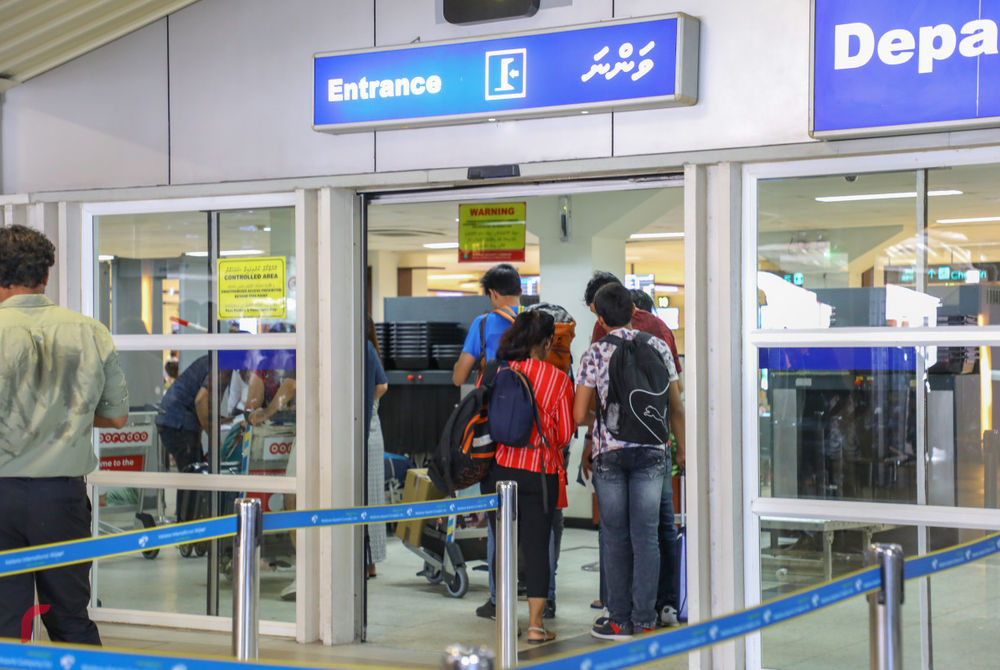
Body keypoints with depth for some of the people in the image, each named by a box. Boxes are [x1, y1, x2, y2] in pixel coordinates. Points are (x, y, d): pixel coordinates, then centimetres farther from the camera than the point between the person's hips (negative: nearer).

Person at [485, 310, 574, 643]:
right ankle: (535, 624, 4)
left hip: (500, 467, 2)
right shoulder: (558, 379, -6)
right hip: (540, 472, -2)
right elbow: (565, 433, -2)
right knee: (537, 546, 3)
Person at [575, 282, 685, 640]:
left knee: (615, 537, 6)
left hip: (609, 451, -1)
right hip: (651, 450, 1)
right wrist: (682, 448, 17)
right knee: (646, 535, 4)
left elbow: (580, 414, -4)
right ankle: (645, 620, 6)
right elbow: (676, 406, 5)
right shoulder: (657, 347, 1)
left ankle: (619, 620, 10)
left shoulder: (594, 354, -3)